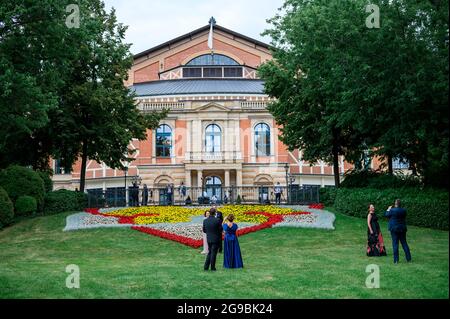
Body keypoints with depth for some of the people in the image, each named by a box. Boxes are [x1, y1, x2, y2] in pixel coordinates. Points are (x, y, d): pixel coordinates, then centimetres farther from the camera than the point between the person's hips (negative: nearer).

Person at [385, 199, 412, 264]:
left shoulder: (392, 210, -14)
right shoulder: (404, 210, -1)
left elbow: (386, 215, 1)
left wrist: (388, 209, 20)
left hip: (394, 228, -4)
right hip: (402, 228, 4)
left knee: (395, 244, 0)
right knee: (404, 243, 12)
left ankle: (396, 260, -2)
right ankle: (408, 258, 14)